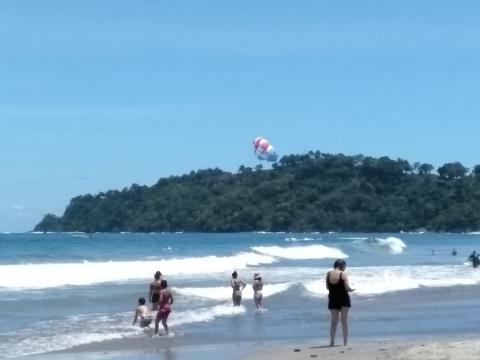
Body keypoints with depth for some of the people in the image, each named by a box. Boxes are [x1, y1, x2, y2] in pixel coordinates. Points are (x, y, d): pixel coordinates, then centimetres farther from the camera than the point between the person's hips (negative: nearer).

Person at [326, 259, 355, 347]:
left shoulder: (328, 274, 0)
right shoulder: (343, 274, -11)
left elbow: (328, 287, 5)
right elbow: (347, 288, -15)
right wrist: (351, 290, 6)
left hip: (333, 299, 3)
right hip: (343, 299, -3)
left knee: (333, 321, 10)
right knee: (344, 320, 5)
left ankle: (332, 341, 3)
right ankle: (345, 341, 3)